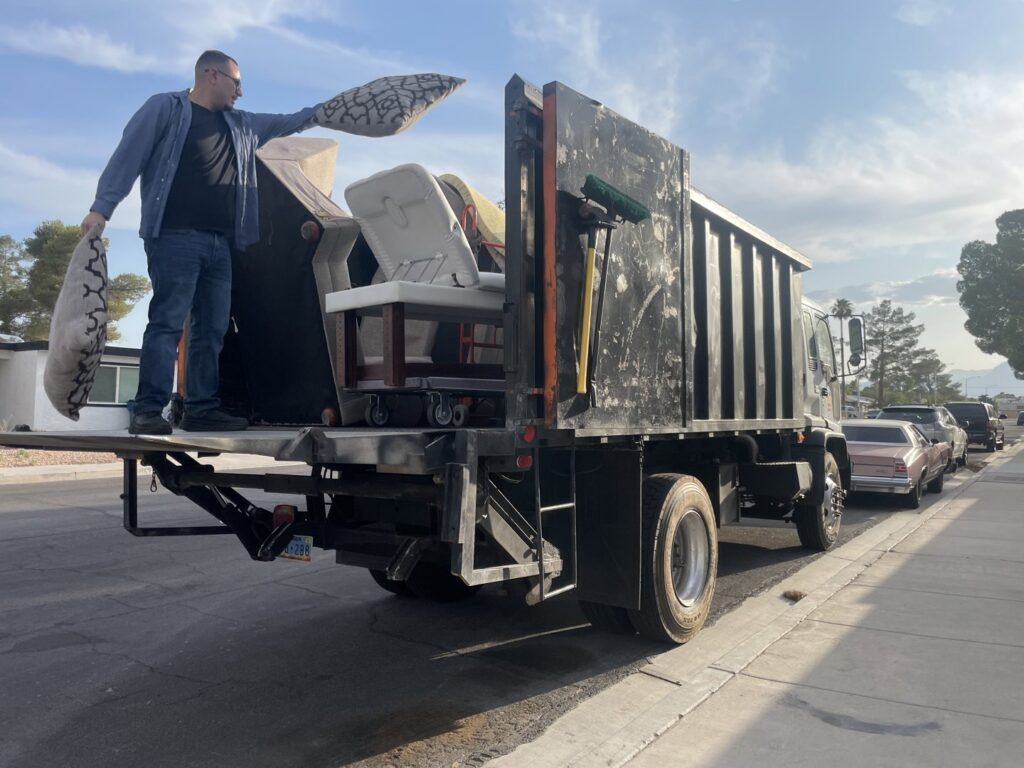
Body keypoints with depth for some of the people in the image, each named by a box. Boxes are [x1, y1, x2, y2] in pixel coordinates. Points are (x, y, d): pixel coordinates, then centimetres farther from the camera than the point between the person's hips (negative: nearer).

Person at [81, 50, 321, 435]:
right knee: (167, 322, -13)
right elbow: (128, 155, -3)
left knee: (212, 328, 4)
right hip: (176, 237, -7)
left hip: (220, 243, 7)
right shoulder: (165, 108, 4)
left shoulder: (241, 124, 24)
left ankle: (202, 408, 7)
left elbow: (291, 122, 34)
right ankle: (147, 410, -12)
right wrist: (101, 207, -11)